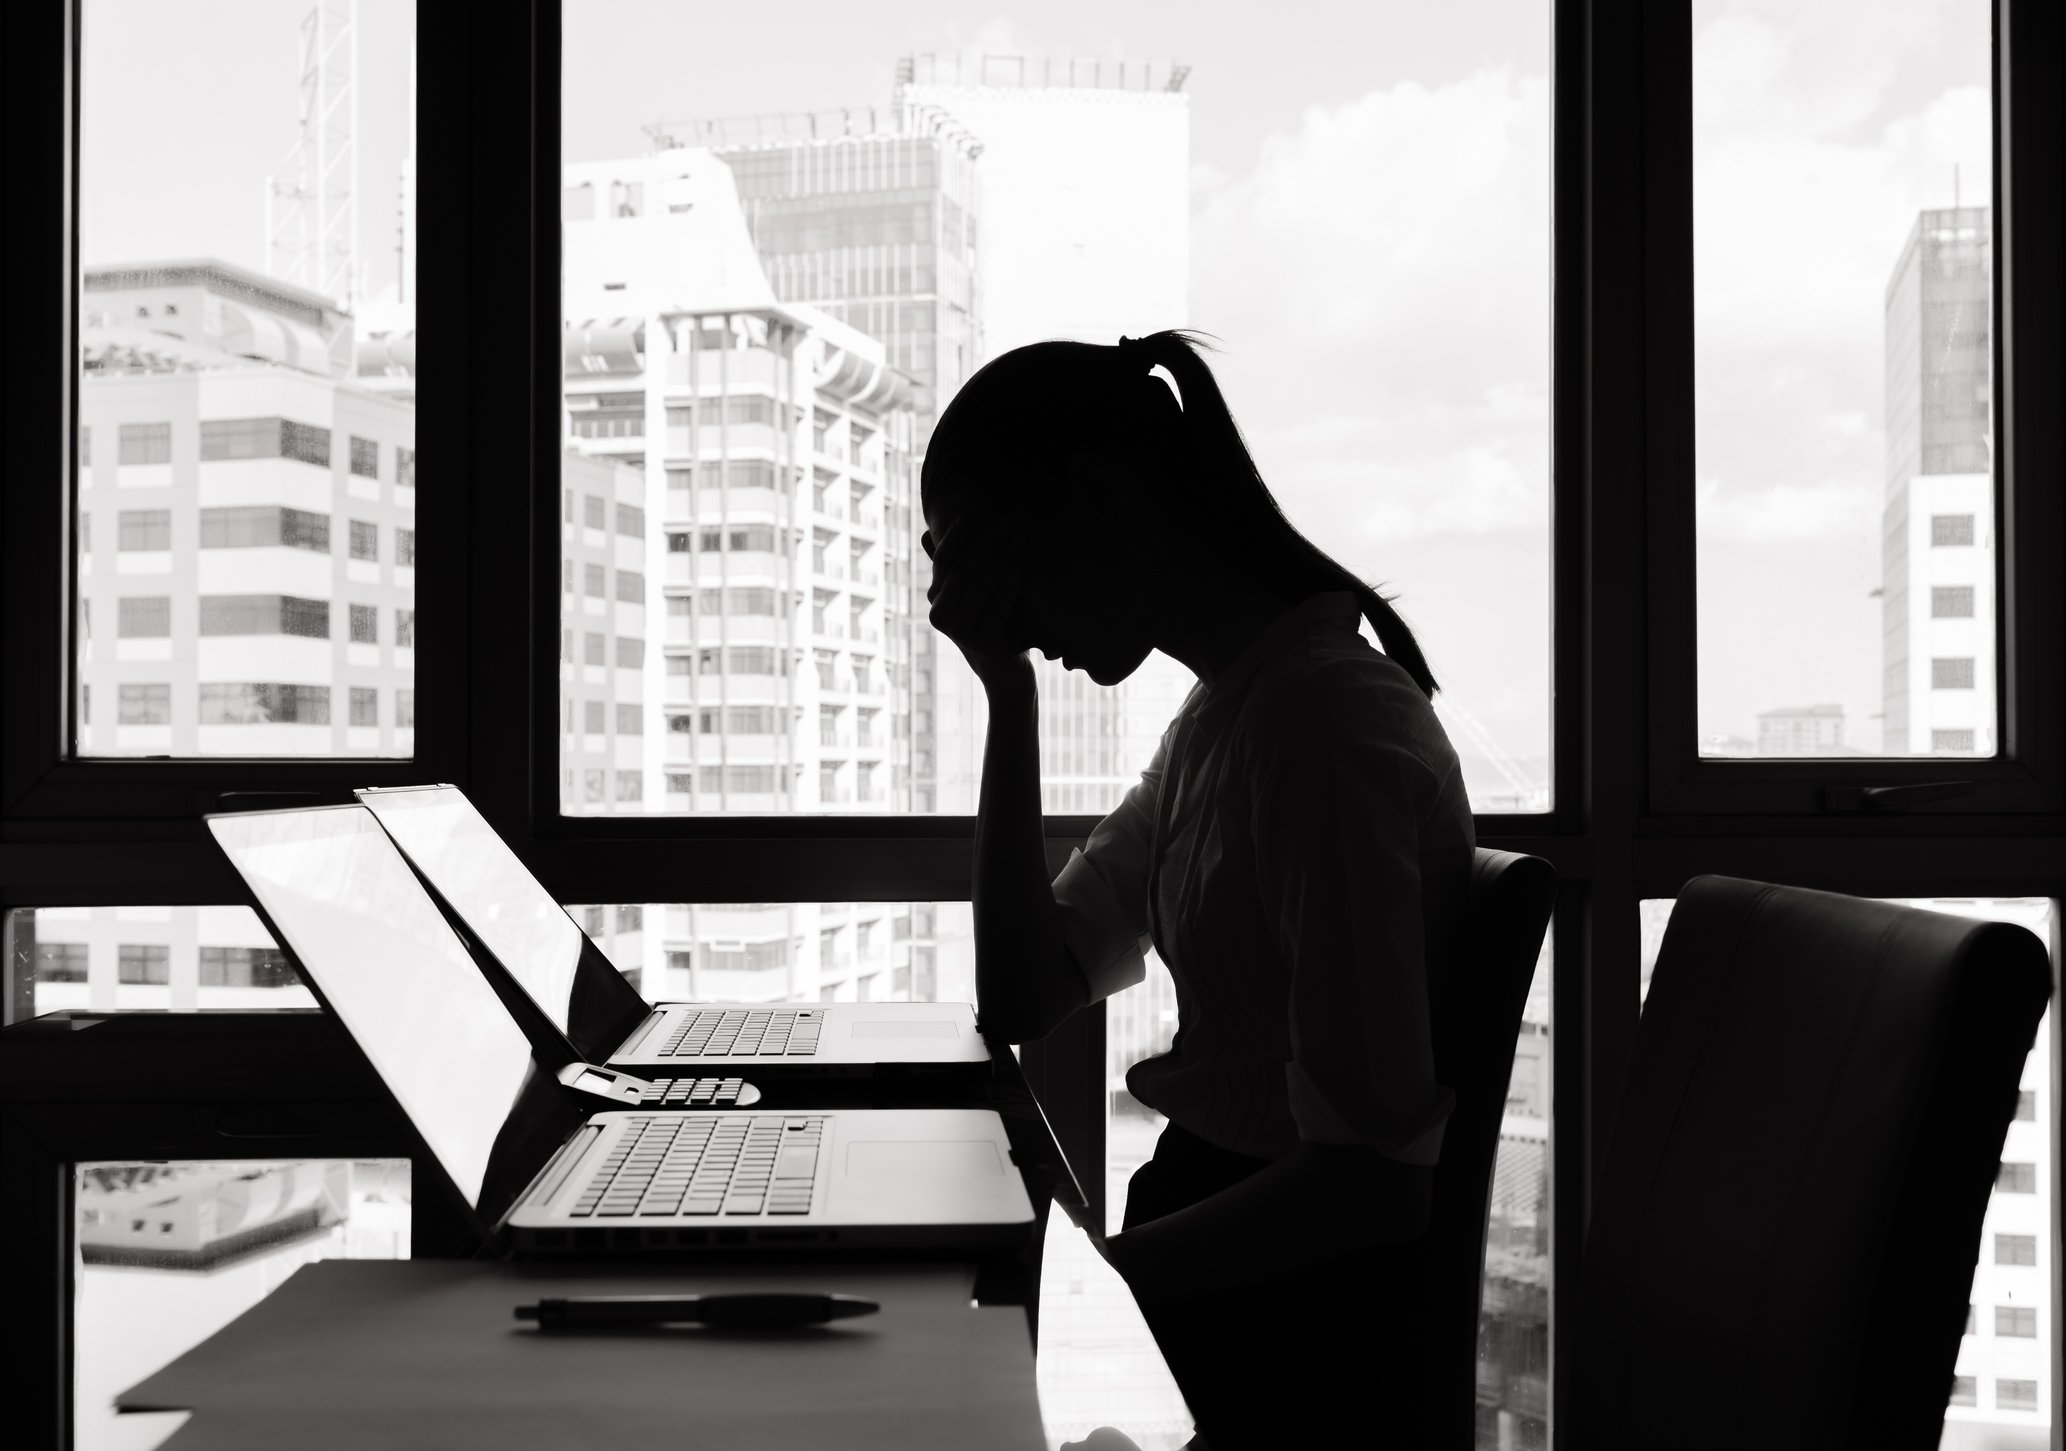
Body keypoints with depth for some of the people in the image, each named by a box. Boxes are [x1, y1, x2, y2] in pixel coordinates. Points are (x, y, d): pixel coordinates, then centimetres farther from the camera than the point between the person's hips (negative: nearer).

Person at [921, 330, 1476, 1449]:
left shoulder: (1325, 722, -20)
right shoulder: (1220, 711, 11)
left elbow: (1371, 1173, -24)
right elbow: (1023, 1000, 10)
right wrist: (1008, 694, 6)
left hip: (1297, 1356, -8)